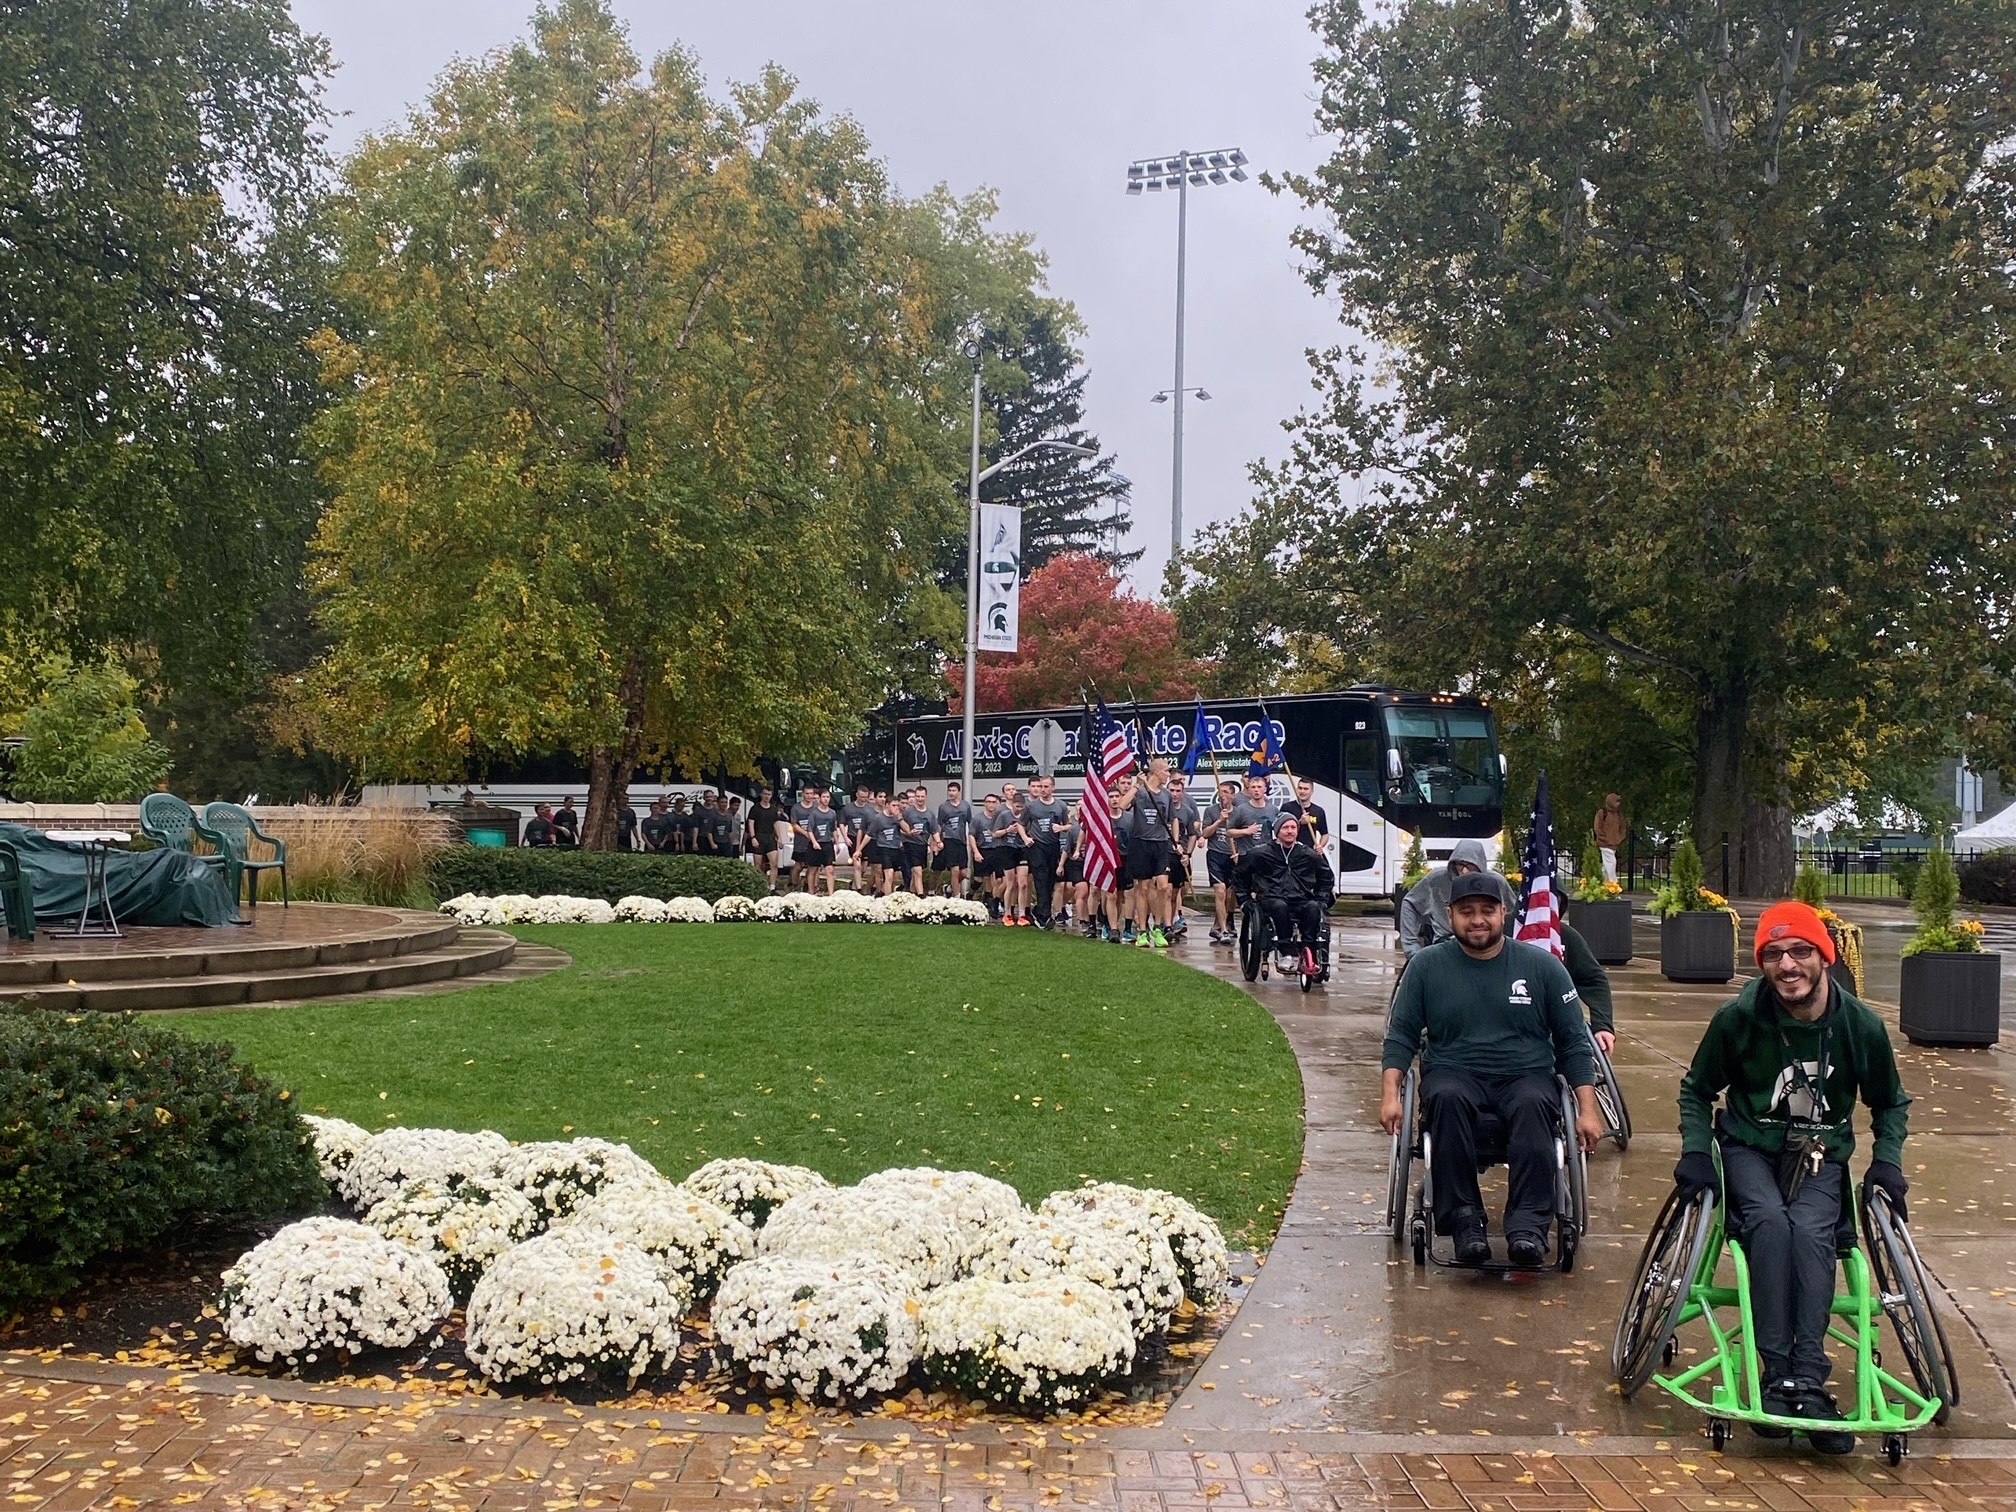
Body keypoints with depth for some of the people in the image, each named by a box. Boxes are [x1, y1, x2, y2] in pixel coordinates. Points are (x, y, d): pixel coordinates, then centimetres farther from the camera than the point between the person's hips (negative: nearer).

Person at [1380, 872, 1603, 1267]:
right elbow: (1401, 1035, 7)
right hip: (1454, 1074, 0)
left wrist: (1588, 1110, 1)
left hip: (1526, 1075, 0)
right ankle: (1464, 1220, -30)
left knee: (1531, 1105, -34)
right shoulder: (1426, 965, 6)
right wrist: (1390, 1095, -8)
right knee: (1447, 1099, -35)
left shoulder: (1542, 965, 6)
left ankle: (1528, 1225, -37)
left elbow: (1573, 1041, 9)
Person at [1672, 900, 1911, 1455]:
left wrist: (1887, 1159, -3)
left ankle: (1808, 1378, -33)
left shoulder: (1861, 1026, -8)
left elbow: (1890, 1102, 13)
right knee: (1770, 1219, -33)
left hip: (1821, 1158, 1)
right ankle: (1778, 1373, -32)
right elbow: (1697, 1089, 5)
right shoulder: (1738, 1017, -11)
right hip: (1750, 1148, -1)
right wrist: (1696, 1151, -9)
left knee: (1809, 1229, -32)